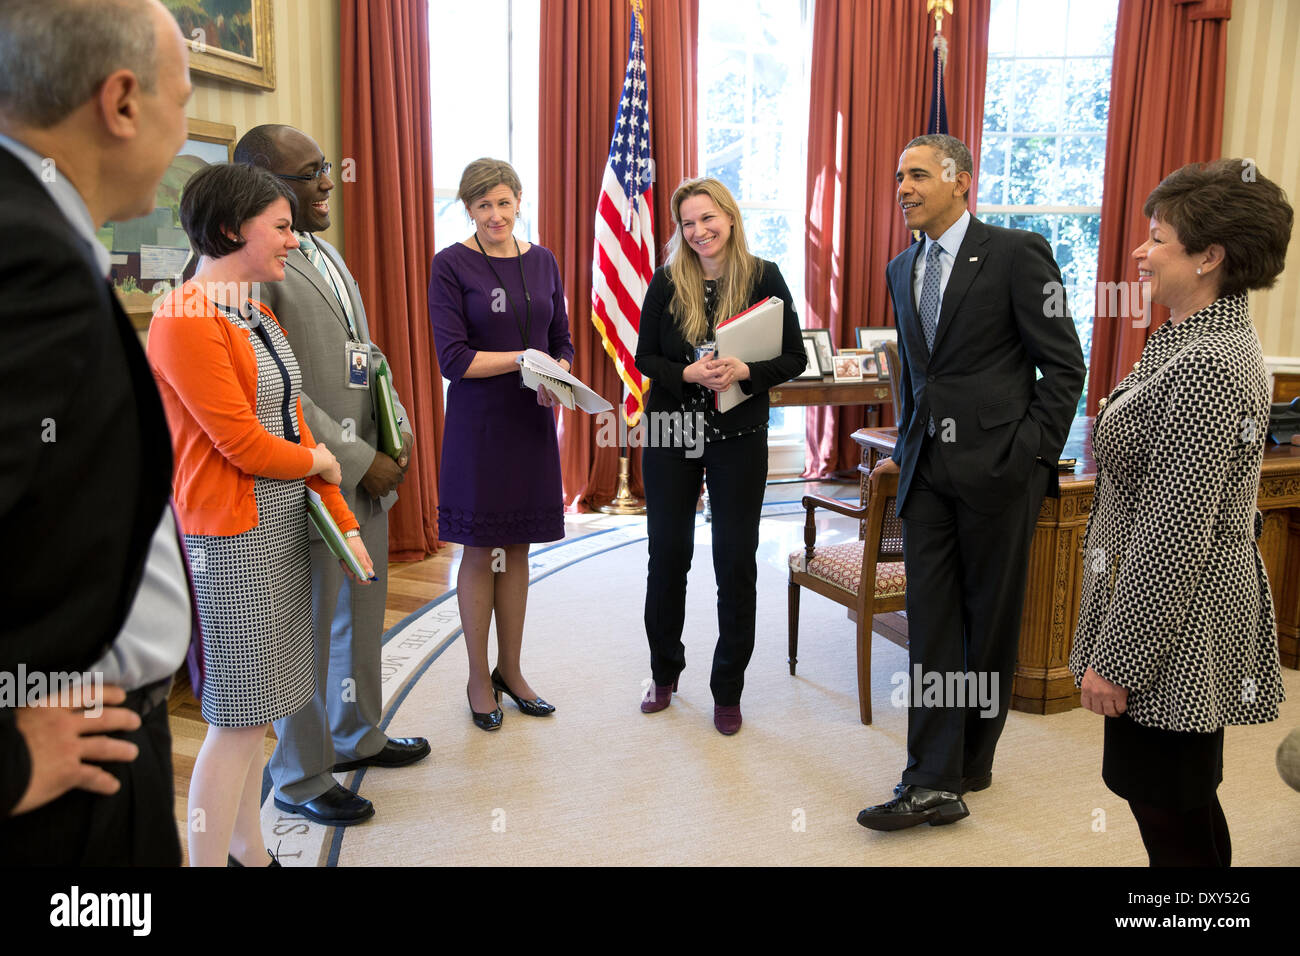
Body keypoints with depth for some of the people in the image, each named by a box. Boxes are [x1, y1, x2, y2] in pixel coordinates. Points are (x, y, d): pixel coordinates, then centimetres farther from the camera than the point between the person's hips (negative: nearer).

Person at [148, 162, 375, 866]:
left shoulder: (258, 314, 12)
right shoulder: (186, 319, -16)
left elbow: (294, 425, 12)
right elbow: (242, 443, -19)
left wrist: (343, 521, 9)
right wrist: (317, 461, -1)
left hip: (282, 526, 9)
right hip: (231, 538, -9)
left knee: (256, 708, 16)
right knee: (237, 716, 0)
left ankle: (249, 852, 30)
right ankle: (207, 859, 15)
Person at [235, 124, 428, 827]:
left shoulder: (326, 253, 15)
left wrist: (398, 434, 5)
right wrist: (358, 462, -17)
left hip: (368, 475, 9)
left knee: (363, 618, 21)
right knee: (309, 635, 6)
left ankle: (356, 737, 41)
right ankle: (301, 780, 24)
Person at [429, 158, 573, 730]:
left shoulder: (542, 262, 8)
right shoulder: (451, 265, -7)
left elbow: (562, 340, 11)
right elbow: (452, 357, -13)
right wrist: (524, 358, -19)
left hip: (531, 420, 5)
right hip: (478, 421, -4)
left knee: (516, 548, 12)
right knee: (480, 549, 4)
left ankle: (511, 670, 26)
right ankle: (479, 678, 20)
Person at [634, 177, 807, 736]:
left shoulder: (764, 277, -3)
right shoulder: (667, 282, 0)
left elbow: (795, 358, -2)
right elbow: (644, 356, 1)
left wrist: (744, 371, -20)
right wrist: (688, 374, -17)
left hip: (739, 437, -1)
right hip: (670, 434, 1)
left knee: (736, 560, 3)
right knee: (668, 554, 9)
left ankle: (728, 691, 19)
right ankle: (665, 673, 31)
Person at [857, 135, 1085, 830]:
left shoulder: (1018, 254, -6)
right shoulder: (902, 270, 14)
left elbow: (1063, 364, -6)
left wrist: (1032, 456, -11)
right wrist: (904, 448, 15)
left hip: (998, 467, -5)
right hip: (928, 469, 6)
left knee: (991, 618, 8)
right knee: (930, 619, 1)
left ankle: (971, 759, 25)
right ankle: (934, 783, 5)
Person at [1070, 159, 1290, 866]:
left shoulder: (1206, 367, -23)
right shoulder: (1208, 340, 10)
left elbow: (1177, 537, -24)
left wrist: (1117, 659, -19)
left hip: (1174, 630, -10)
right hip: (1173, 622, 10)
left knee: (1172, 813, 4)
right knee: (1157, 791, 21)